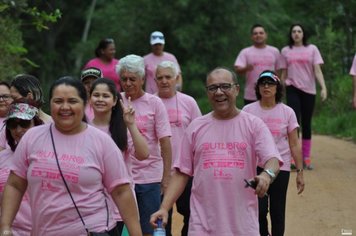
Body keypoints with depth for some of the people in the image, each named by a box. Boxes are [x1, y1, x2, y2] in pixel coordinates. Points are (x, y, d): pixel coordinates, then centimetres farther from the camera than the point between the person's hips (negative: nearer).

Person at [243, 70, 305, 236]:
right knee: (260, 209, -9)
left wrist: (299, 172, 1)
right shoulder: (248, 111, 1)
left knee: (277, 212, 4)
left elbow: (294, 144, 4)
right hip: (255, 167, -1)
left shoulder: (287, 112, 2)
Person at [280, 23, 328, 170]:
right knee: (295, 122, -11)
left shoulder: (312, 49, 3)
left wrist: (323, 88, -14)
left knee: (306, 124, 5)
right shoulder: (285, 51, 6)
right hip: (292, 89, 0)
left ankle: (306, 158, 11)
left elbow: (317, 70, -3)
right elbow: (283, 73, 11)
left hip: (309, 90, 1)